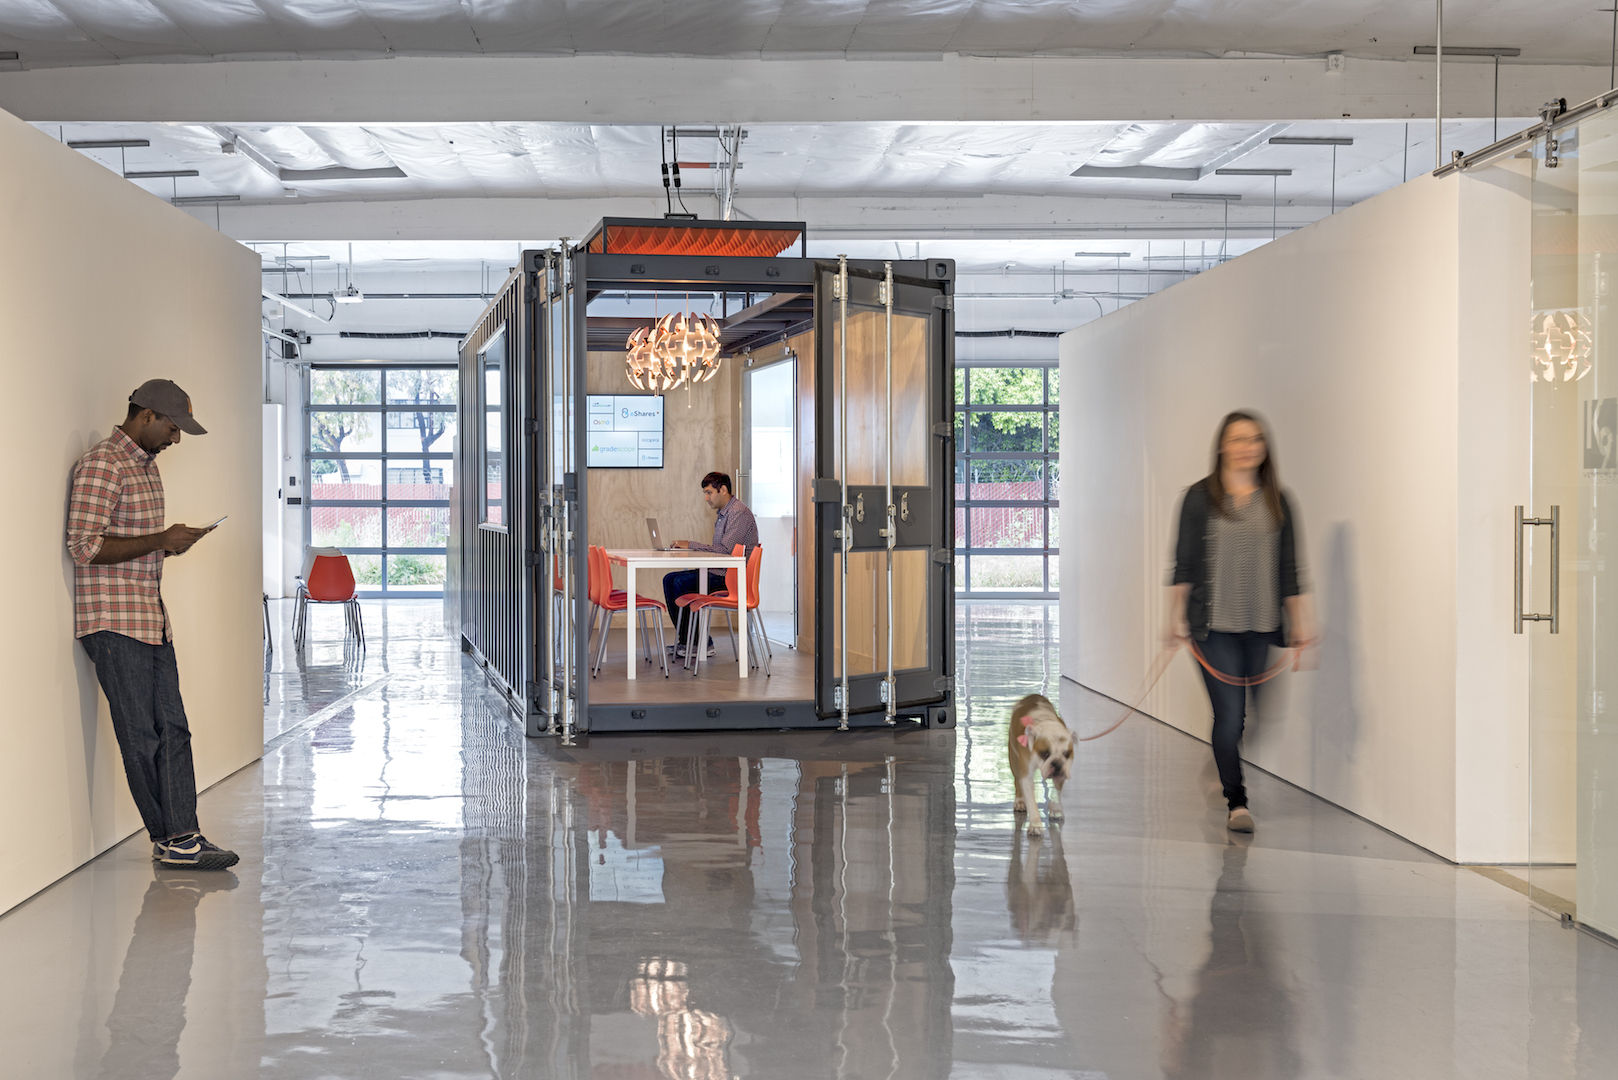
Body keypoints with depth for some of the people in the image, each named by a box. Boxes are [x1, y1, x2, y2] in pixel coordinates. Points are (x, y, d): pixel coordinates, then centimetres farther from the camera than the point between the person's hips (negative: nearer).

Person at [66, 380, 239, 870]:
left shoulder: (146, 464, 18)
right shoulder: (101, 465, -12)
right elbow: (85, 548, -19)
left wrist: (172, 541, 10)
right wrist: (161, 541, -17)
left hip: (151, 618, 9)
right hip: (114, 622, -9)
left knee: (173, 729, 4)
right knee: (142, 737, -2)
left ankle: (181, 838, 6)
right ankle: (172, 839, 5)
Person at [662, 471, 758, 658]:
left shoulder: (739, 513, -15)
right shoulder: (723, 513, 18)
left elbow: (726, 549, -24)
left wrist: (691, 545, -19)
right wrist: (688, 548, 4)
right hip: (720, 571, 11)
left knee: (682, 583, -21)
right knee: (669, 580, 4)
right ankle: (685, 639, 1)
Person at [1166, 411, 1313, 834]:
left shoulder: (1276, 501, 9)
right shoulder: (1201, 497, 0)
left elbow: (1289, 568, 11)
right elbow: (1184, 562, 0)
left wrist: (1300, 621, 9)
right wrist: (1176, 616, -5)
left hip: (1260, 624, 3)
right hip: (1214, 623, -3)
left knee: (1249, 711, 10)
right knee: (1229, 713, -8)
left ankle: (1221, 768, 34)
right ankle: (1236, 802, 0)